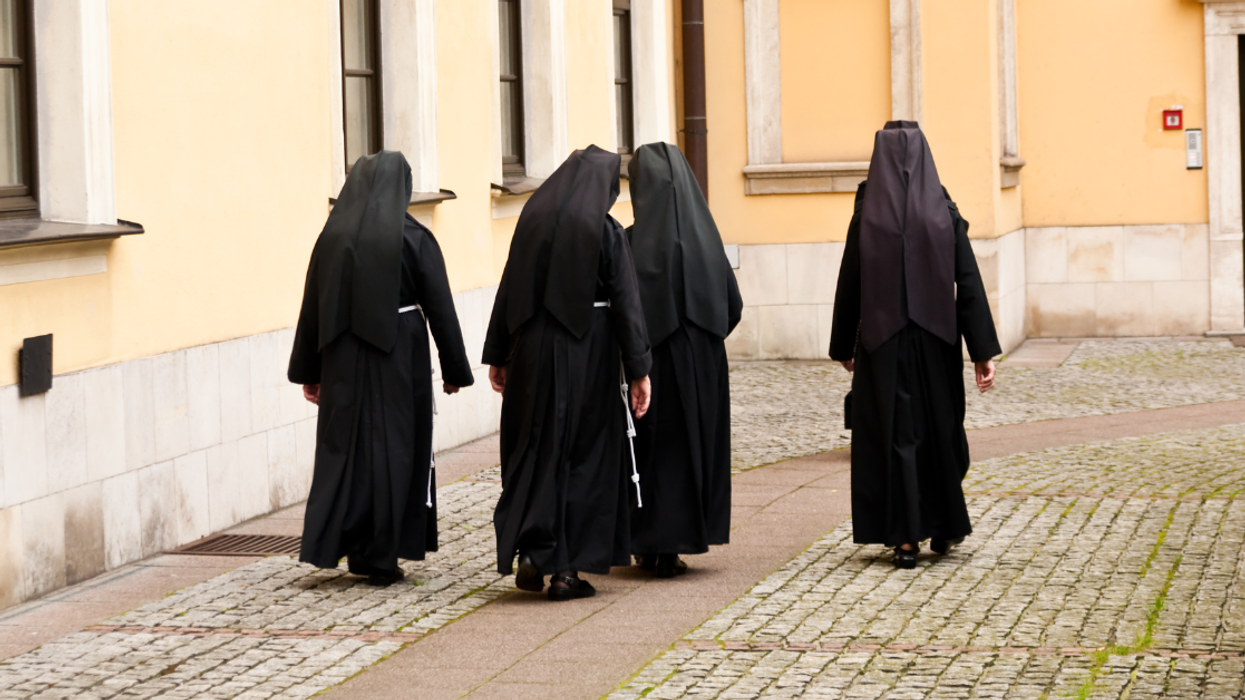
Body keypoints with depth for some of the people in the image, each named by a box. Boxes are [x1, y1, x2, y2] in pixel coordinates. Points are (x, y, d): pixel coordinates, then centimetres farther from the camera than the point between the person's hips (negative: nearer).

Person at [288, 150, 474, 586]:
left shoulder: (332, 236, 1)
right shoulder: (413, 239, -8)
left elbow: (311, 309, 5)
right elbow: (440, 309, -6)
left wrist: (307, 371, 13)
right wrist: (454, 370, 3)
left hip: (342, 358, 3)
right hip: (399, 355, -3)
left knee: (343, 445, 12)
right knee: (393, 449, 4)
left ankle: (330, 543, 9)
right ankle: (381, 559, 7)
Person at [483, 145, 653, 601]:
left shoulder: (533, 218, 3)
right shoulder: (605, 230, -8)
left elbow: (509, 289, 5)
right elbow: (626, 302, -11)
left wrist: (498, 356, 11)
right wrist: (639, 370, -8)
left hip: (533, 347, 3)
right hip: (588, 351, -3)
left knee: (533, 448, 15)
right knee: (585, 452, 5)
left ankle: (531, 552, 6)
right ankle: (567, 568, 4)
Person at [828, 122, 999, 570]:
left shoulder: (867, 218, -7)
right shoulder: (946, 215, -5)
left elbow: (849, 288, -3)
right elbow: (970, 285, -8)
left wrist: (844, 347, 11)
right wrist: (983, 352, -6)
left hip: (882, 344, -2)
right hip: (937, 341, 2)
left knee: (893, 435, 5)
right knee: (941, 427, 18)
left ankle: (906, 538, 1)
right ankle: (945, 527, 29)